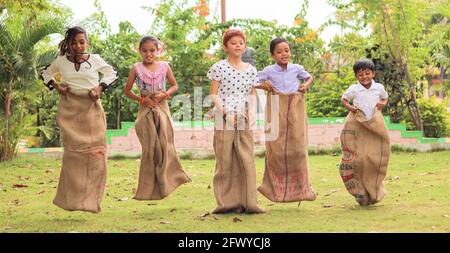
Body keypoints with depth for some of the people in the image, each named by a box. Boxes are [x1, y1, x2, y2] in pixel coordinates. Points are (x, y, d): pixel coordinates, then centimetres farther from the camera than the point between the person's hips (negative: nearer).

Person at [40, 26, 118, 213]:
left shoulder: (95, 60, 4)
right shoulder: (61, 61, 5)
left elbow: (112, 73, 17)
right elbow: (45, 73, 22)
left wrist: (101, 87, 1)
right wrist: (55, 85, 4)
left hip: (91, 108, 1)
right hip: (70, 108, -1)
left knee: (95, 152, -3)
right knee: (73, 151, -5)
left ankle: (91, 199, 7)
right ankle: (71, 199, 2)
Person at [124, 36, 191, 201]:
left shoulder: (164, 66, 2)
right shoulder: (136, 68, -1)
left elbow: (175, 86, 12)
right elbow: (127, 91, 3)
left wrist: (164, 94, -7)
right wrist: (142, 99, -10)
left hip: (162, 109, 1)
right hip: (146, 111, -1)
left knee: (164, 146, -3)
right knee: (149, 148, 1)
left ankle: (163, 185, 8)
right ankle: (148, 189, 8)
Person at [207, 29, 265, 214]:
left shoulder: (250, 70, 11)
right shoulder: (219, 67, -1)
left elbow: (252, 95, 14)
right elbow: (214, 94, -3)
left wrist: (252, 111, -3)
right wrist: (226, 113, -13)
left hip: (244, 120, 4)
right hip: (224, 120, -4)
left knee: (247, 160, 1)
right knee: (226, 161, 0)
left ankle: (247, 202, 6)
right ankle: (227, 203, 7)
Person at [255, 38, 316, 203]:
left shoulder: (297, 68, 6)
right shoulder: (269, 71, 1)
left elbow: (309, 77, 24)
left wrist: (306, 85, 4)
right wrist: (263, 86, -10)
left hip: (295, 110, 1)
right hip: (276, 110, -1)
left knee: (298, 148, -1)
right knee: (276, 149, -1)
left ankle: (300, 187, 8)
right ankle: (274, 187, 12)